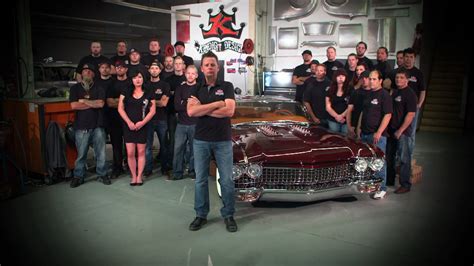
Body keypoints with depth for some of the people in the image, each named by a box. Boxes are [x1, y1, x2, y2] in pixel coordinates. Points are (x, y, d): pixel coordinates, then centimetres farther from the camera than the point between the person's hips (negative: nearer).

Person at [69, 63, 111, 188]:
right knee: (81, 154, 4)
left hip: (97, 126, 1)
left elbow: (101, 103, -8)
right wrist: (93, 104, -4)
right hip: (81, 127, 0)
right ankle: (78, 176, 18)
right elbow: (74, 105, -6)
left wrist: (83, 100, -6)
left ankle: (102, 174, 19)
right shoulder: (75, 88, 9)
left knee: (101, 152, 5)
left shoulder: (99, 89, 9)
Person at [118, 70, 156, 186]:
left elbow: (152, 110, 1)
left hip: (142, 127, 0)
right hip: (128, 126, 1)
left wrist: (142, 122, -11)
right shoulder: (126, 92, 6)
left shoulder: (149, 93, 5)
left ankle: (139, 176, 13)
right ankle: (133, 176, 12)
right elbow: (120, 108, 2)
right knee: (130, 153, -1)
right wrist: (129, 122, -10)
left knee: (141, 152, 3)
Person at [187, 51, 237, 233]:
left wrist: (202, 109, -12)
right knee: (200, 180, 9)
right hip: (200, 140, 2)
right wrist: (217, 104, -14)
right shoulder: (196, 89, 7)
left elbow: (229, 111, -15)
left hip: (223, 140, -2)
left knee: (227, 180, 3)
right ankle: (201, 215, 23)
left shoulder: (227, 87, 1)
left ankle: (228, 215, 18)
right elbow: (191, 111, -11)